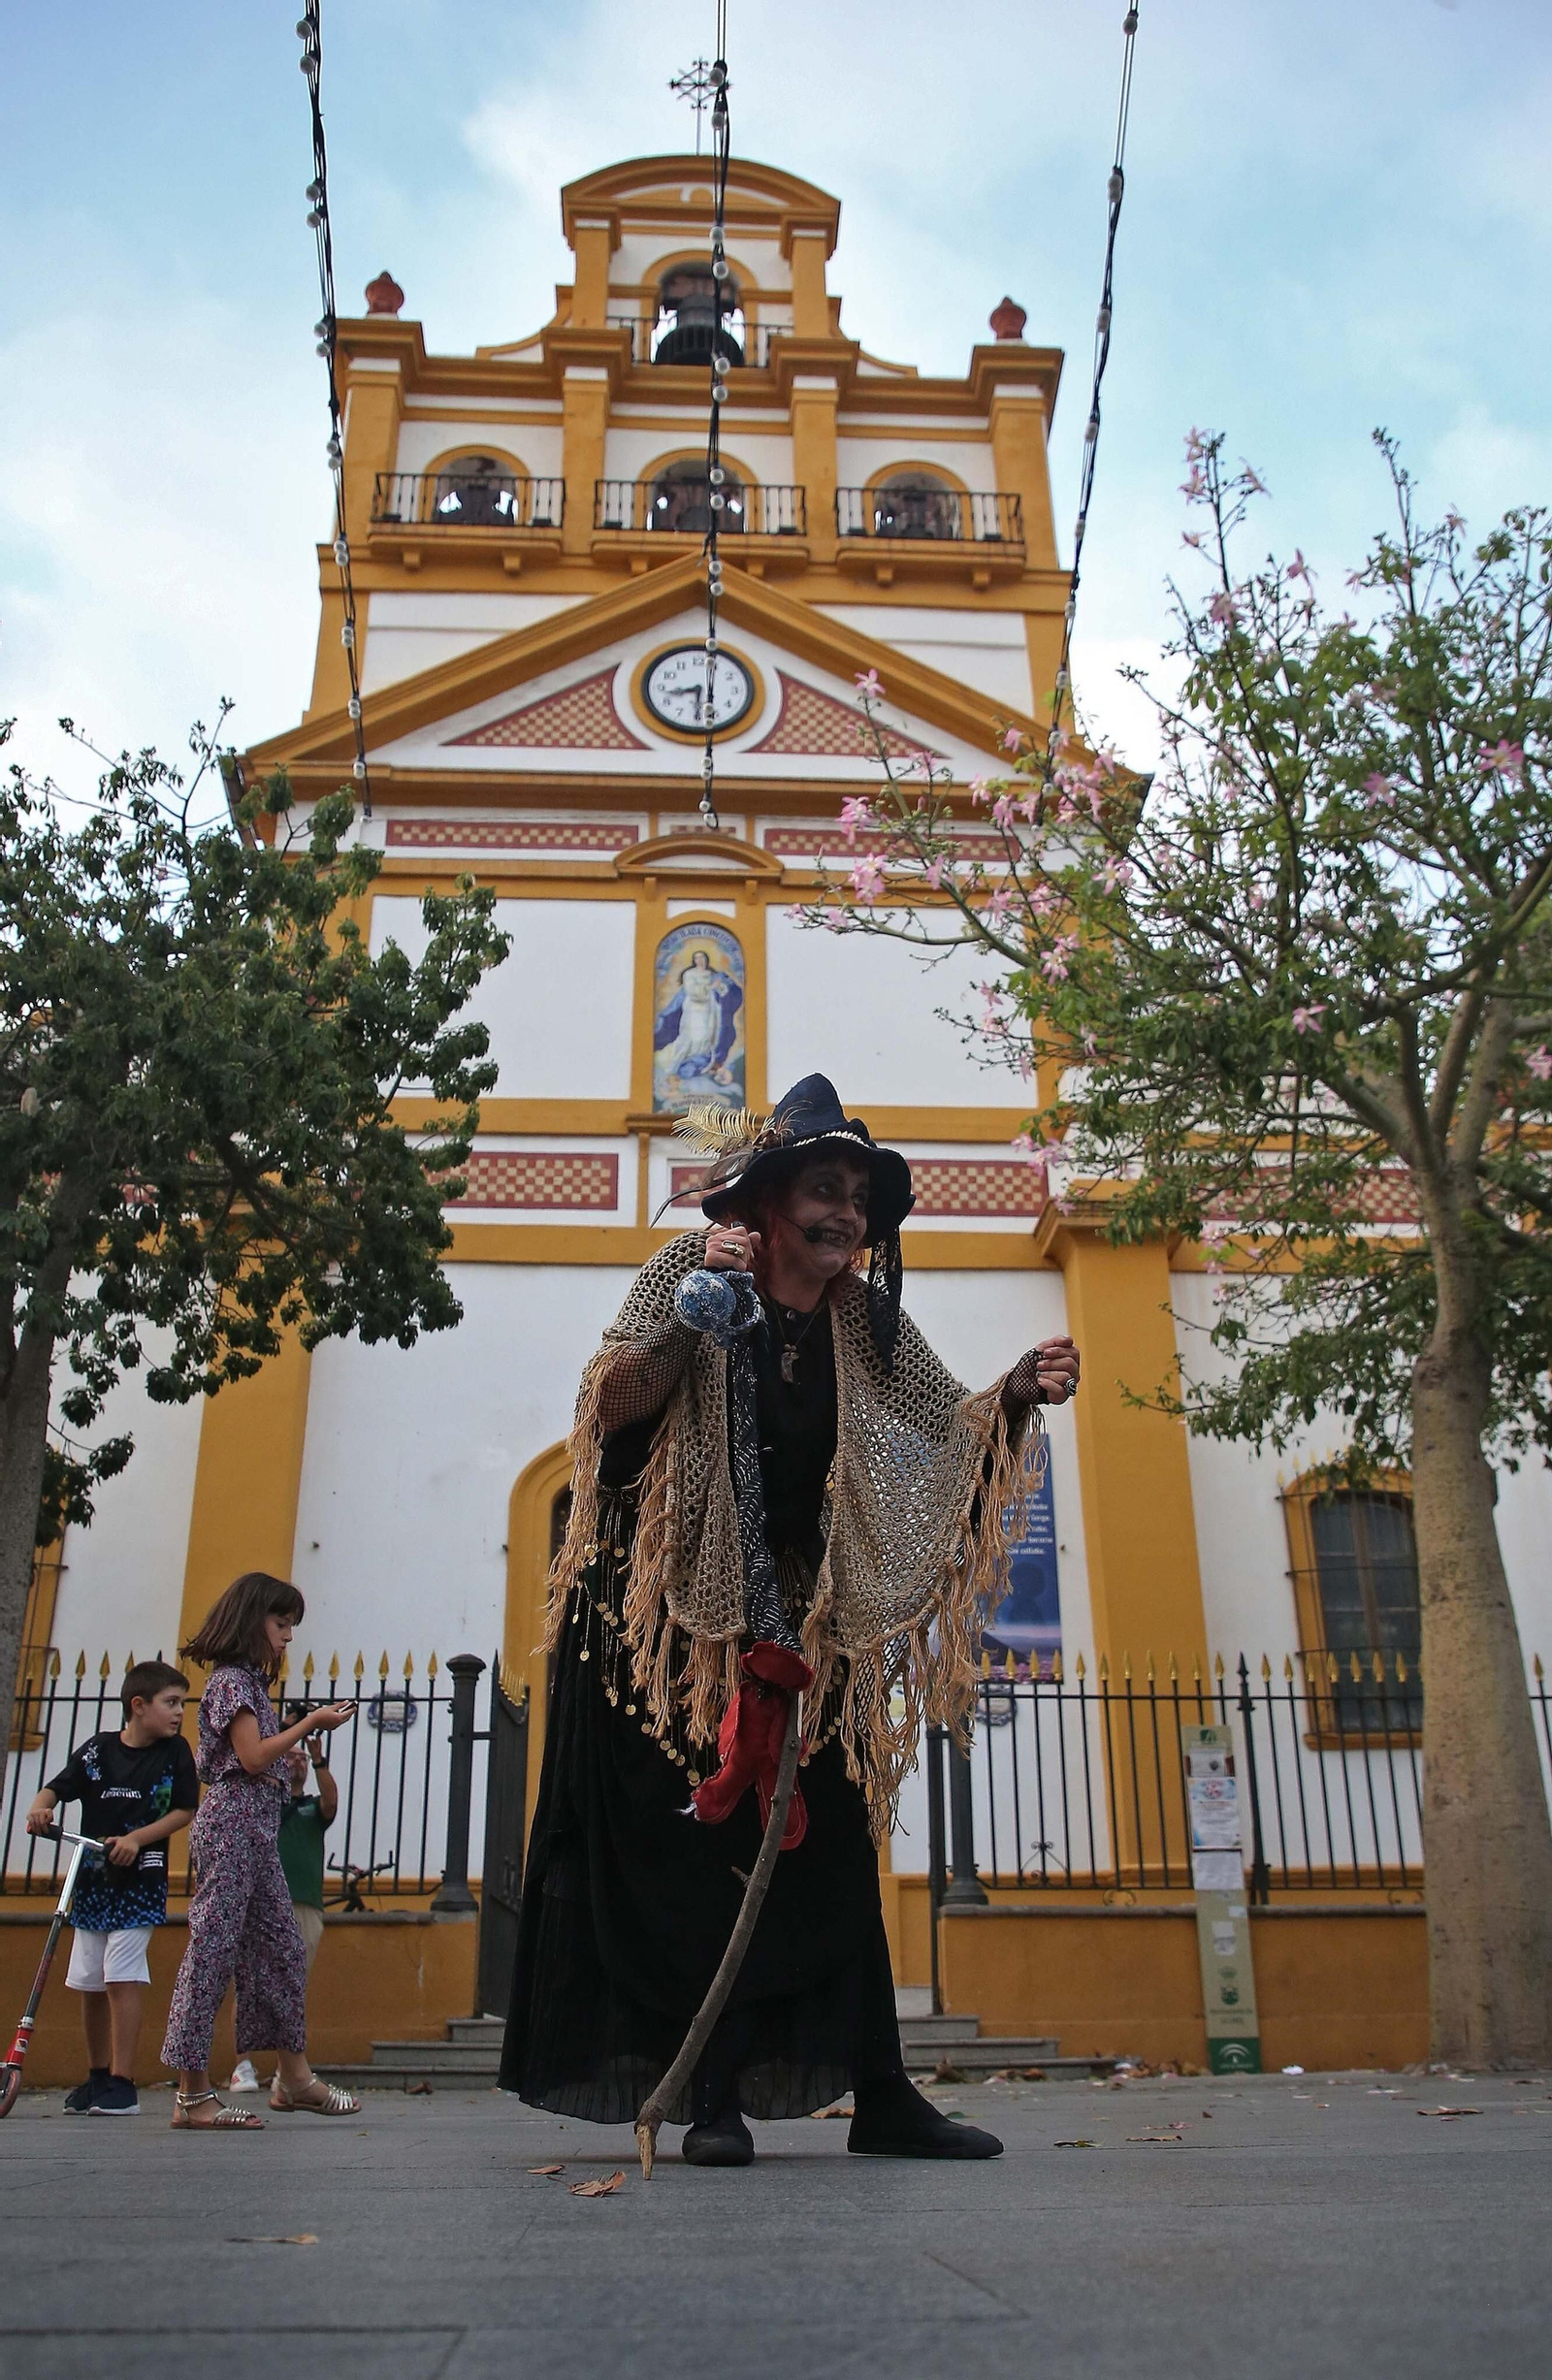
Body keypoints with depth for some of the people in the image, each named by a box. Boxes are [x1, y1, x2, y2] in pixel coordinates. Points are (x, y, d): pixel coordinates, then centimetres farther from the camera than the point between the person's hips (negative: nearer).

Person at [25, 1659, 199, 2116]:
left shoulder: (175, 1752, -2)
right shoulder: (97, 1749, 2)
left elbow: (183, 1811, -3)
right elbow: (57, 1787, 3)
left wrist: (137, 1838, -15)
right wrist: (40, 1808, -20)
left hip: (141, 1882, -4)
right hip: (92, 1880, 4)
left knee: (122, 1977, -11)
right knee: (89, 1983, 11)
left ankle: (122, 2083, -5)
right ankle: (97, 2076, 26)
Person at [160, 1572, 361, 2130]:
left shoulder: (249, 1682, 21)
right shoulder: (231, 1680, -8)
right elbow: (253, 1758, -16)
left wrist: (302, 1734, 13)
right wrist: (311, 1723, -10)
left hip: (257, 1831, 10)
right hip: (233, 1825, -10)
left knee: (282, 1948, 11)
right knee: (213, 1949, -7)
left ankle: (293, 2076, 18)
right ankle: (193, 2094, -3)